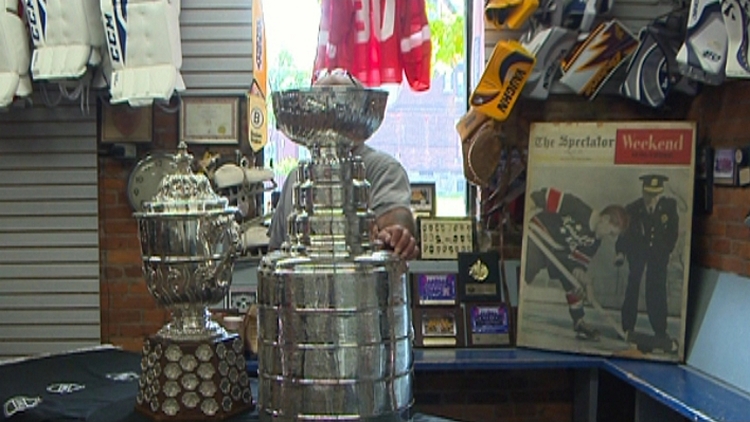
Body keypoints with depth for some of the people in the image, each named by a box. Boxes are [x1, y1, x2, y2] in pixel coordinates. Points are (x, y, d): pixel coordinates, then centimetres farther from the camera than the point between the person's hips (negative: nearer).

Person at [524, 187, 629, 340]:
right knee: (521, 274, -19)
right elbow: (548, 195, -24)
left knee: (574, 284, 4)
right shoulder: (577, 209, -25)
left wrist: (579, 271, -20)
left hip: (560, 251, 8)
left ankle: (579, 323, 15)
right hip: (536, 237, -8)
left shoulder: (594, 241, -1)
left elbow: (579, 259, 1)